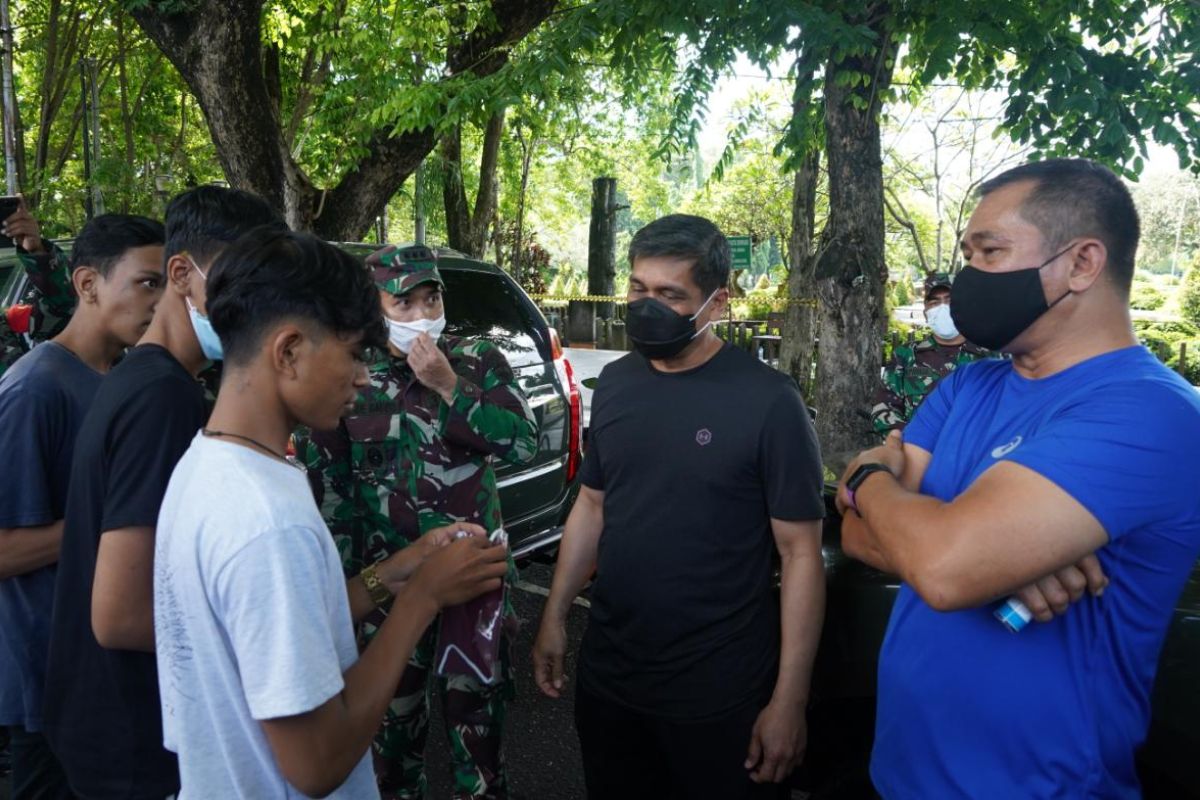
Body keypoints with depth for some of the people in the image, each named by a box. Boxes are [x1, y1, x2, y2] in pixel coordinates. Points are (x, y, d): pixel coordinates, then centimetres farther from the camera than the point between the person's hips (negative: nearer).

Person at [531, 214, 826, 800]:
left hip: (720, 692, -5)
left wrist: (789, 698, -13)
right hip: (605, 674, 5)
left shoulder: (767, 400, -15)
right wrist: (554, 615, 9)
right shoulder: (614, 383, 2)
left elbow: (800, 552, -13)